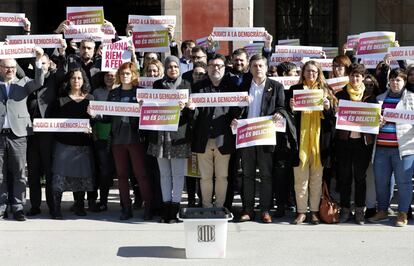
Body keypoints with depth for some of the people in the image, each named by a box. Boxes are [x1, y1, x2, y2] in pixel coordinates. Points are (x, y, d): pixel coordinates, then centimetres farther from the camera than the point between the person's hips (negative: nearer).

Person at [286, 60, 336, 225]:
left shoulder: (325, 91, 12)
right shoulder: (294, 90, 10)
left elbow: (332, 116, 9)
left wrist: (327, 108, -11)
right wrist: (292, 109, -14)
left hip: (319, 139, 1)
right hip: (300, 139, -1)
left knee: (316, 178, 4)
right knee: (300, 178, -1)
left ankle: (315, 211, 12)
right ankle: (301, 211, 6)